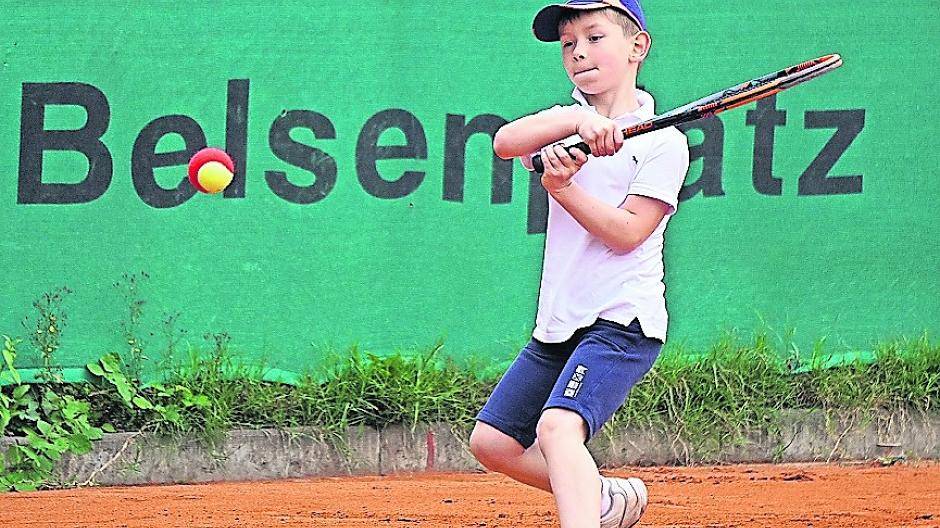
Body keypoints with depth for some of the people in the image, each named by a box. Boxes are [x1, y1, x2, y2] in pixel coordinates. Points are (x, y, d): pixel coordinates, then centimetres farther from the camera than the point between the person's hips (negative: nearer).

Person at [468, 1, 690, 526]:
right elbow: (505, 142, -11)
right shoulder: (570, 120, 10)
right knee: (493, 441, 10)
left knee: (557, 428, -29)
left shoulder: (664, 142, -5)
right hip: (558, 324, 8)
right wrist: (578, 120, -27)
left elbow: (627, 232, -14)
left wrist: (562, 186, -24)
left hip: (621, 321, -7)